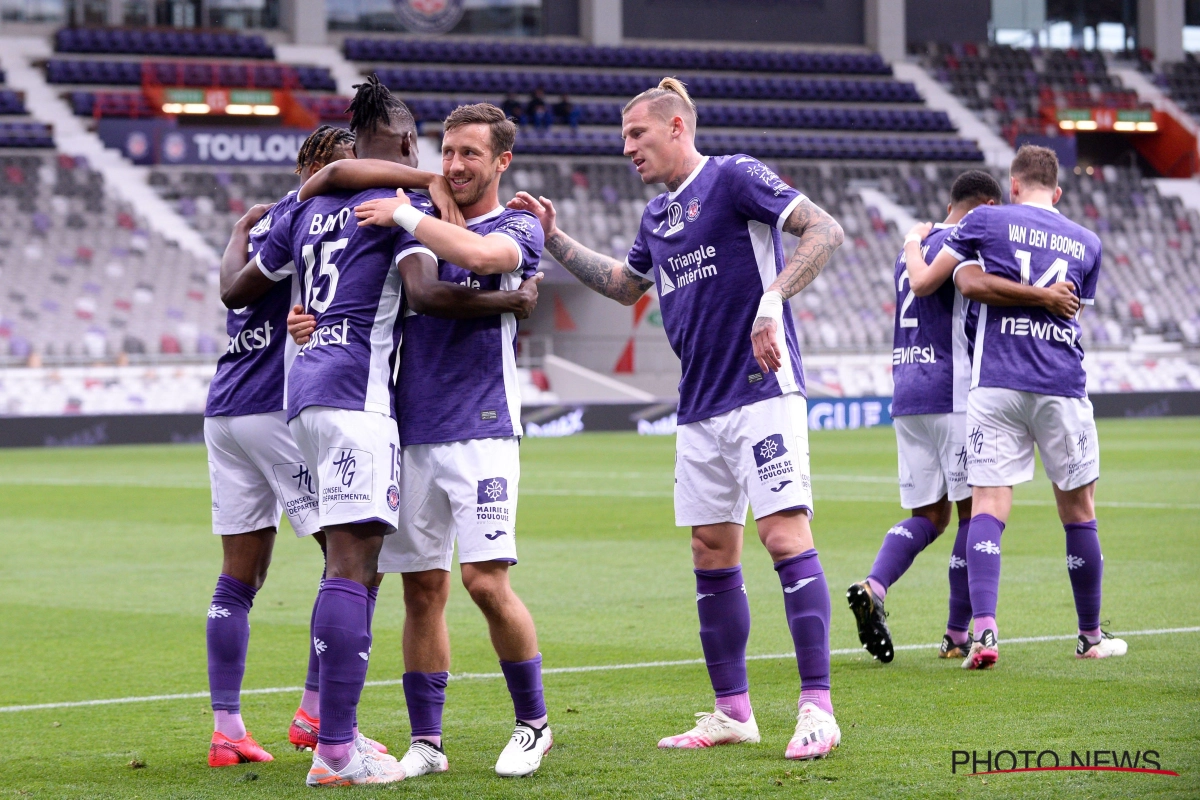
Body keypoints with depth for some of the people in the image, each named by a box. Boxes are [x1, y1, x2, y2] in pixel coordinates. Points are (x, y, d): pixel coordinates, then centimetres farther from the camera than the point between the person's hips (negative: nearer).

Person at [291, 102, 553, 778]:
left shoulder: (519, 227, 0)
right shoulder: (425, 228, 17)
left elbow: (480, 254, -24)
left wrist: (404, 214, -14)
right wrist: (319, 323, 0)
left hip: (481, 430, -5)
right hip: (412, 432, 5)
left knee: (487, 581, -12)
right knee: (423, 589, 5)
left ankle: (534, 722, 5)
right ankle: (426, 742, 11)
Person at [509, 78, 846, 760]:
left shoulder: (733, 176, -6)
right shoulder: (658, 216, 17)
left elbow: (825, 230, -15)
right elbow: (627, 284, 35)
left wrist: (772, 301, -26)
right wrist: (555, 240, 27)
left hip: (763, 391, -8)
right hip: (701, 409, 8)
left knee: (785, 535, -14)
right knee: (712, 555, 7)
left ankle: (817, 709, -13)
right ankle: (733, 713, 15)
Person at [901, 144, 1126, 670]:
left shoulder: (986, 221, 4)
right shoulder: (1088, 243, 13)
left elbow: (923, 281, 7)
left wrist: (913, 245, 28)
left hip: (997, 385, -2)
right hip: (1063, 387, 2)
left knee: (987, 507, -3)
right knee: (1078, 511, 12)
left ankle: (983, 629, -20)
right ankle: (1091, 636, 22)